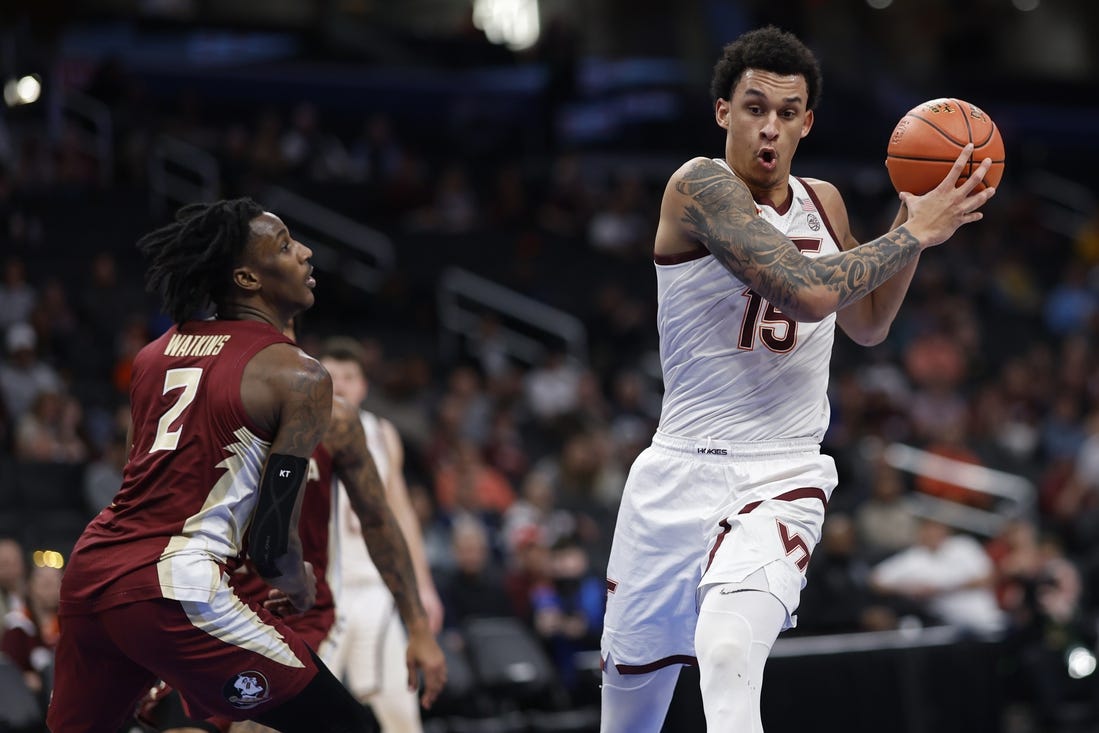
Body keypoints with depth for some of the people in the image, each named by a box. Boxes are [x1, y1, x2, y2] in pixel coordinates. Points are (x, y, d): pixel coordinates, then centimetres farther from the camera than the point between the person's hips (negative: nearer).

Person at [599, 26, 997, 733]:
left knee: (728, 650, -30)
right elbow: (808, 291, -25)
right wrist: (914, 233, -14)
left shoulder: (823, 203, 9)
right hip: (680, 471, -2)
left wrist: (915, 218, 12)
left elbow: (867, 323, 25)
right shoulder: (701, 186, -12)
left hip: (782, 480, 2)